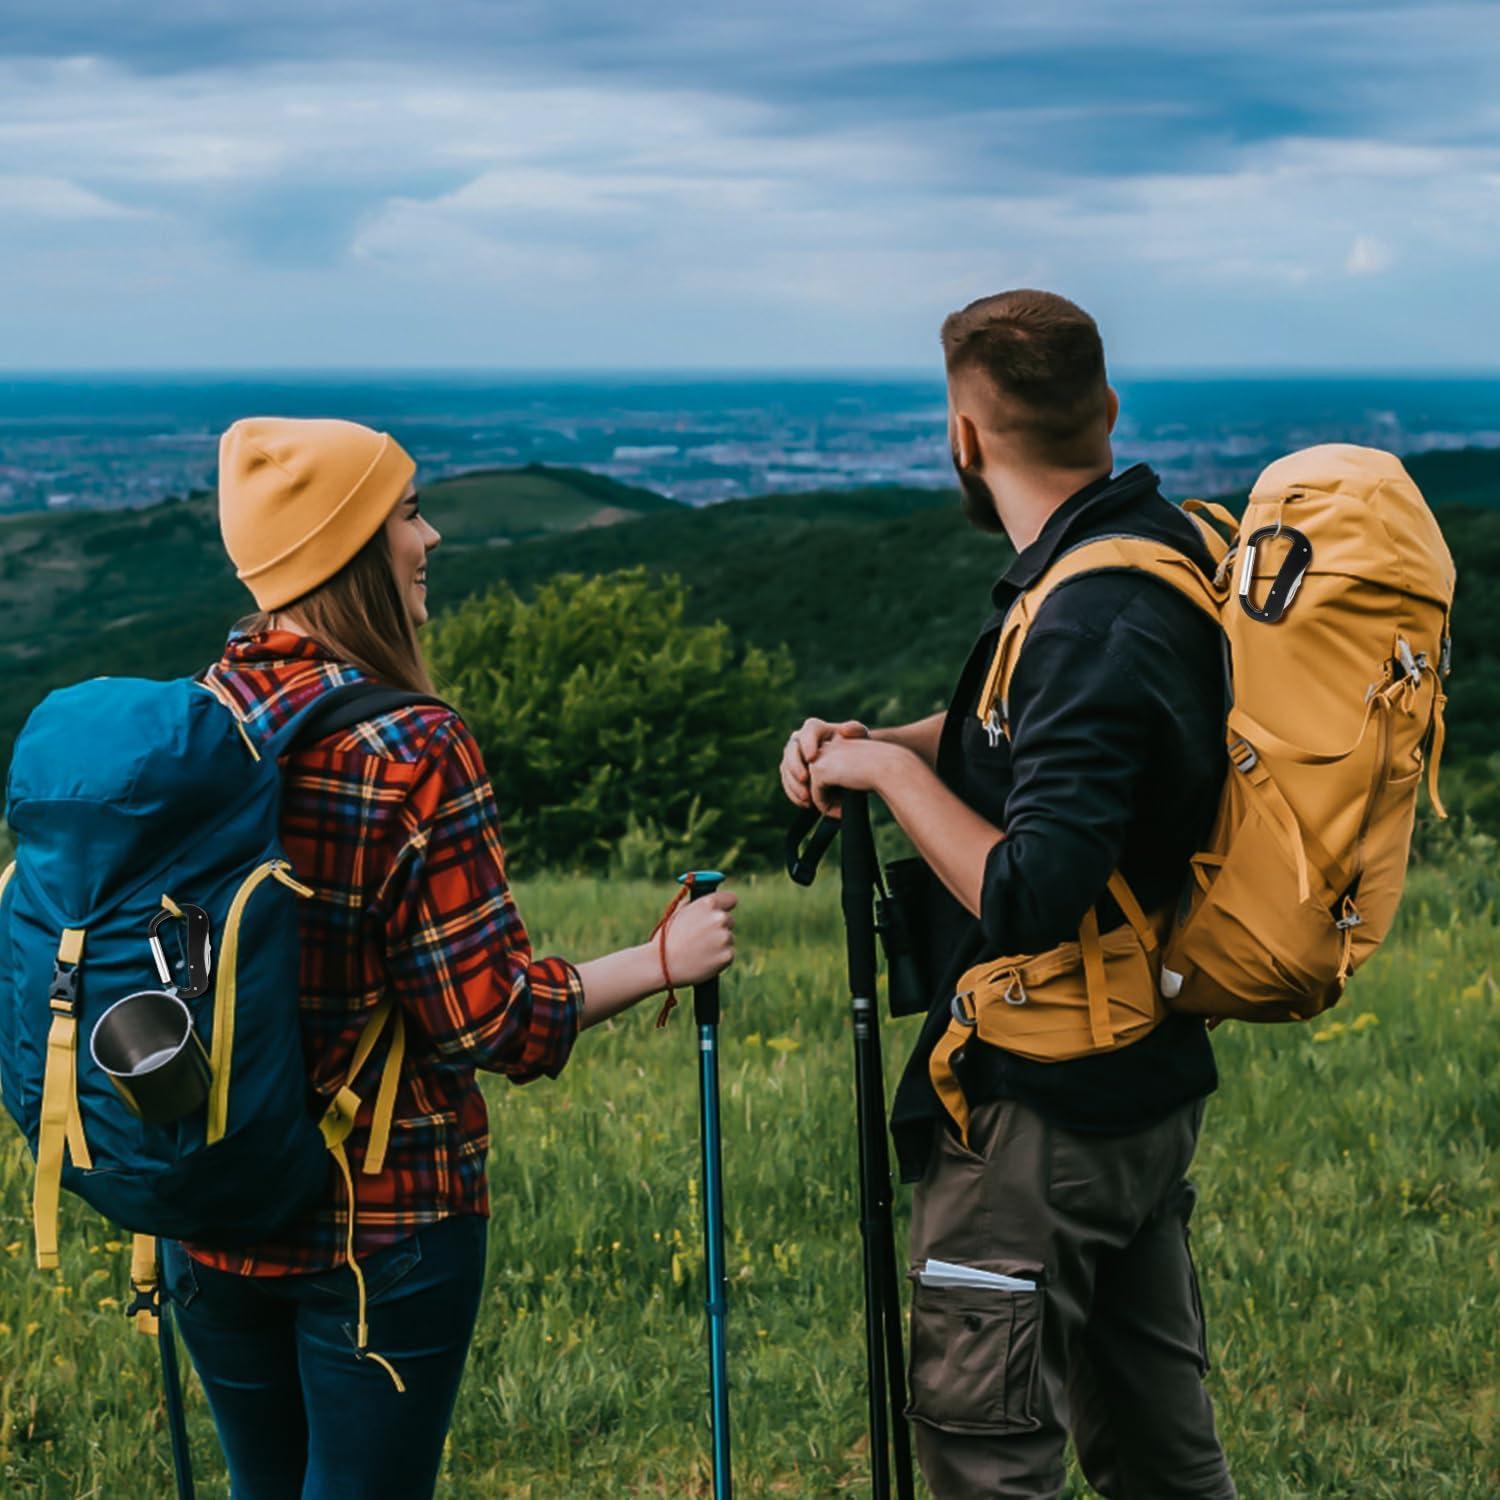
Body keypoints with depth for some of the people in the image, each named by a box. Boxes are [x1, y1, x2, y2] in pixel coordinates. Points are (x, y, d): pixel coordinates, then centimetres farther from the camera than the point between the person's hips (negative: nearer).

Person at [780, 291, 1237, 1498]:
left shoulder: (1094, 623, -25)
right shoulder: (1167, 551, 4)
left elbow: (1030, 901, -30)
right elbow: (1024, 740, 18)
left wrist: (894, 772, -17)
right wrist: (865, 743, 1)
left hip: (1045, 1108, -9)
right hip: (1150, 1080, 9)